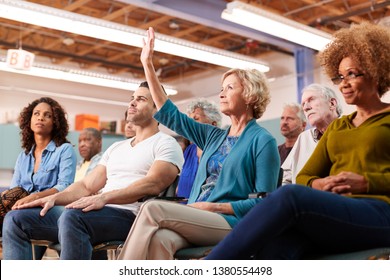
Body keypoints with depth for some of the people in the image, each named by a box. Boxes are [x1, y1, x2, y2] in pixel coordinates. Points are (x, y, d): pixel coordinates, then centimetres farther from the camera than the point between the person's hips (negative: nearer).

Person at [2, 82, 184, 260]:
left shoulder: (165, 144, 3)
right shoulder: (116, 147, 27)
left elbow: (152, 184, -15)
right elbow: (86, 186, 21)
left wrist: (104, 197, -28)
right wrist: (54, 197, 1)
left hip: (129, 215, -8)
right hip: (99, 212, 8)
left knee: (72, 217, -38)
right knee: (16, 219, -4)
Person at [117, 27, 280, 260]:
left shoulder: (263, 140, 2)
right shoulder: (214, 136, 21)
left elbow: (264, 200, -4)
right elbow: (170, 115, 22)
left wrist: (214, 207, -12)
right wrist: (148, 65, 21)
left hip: (231, 223, -5)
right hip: (197, 221, 5)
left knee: (153, 209, -27)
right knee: (159, 239, -31)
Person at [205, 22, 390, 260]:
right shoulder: (336, 127, 29)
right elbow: (303, 177, 21)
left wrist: (365, 182, -12)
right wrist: (317, 184, -2)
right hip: (333, 216, 5)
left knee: (290, 196, -34)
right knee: (273, 247, -33)